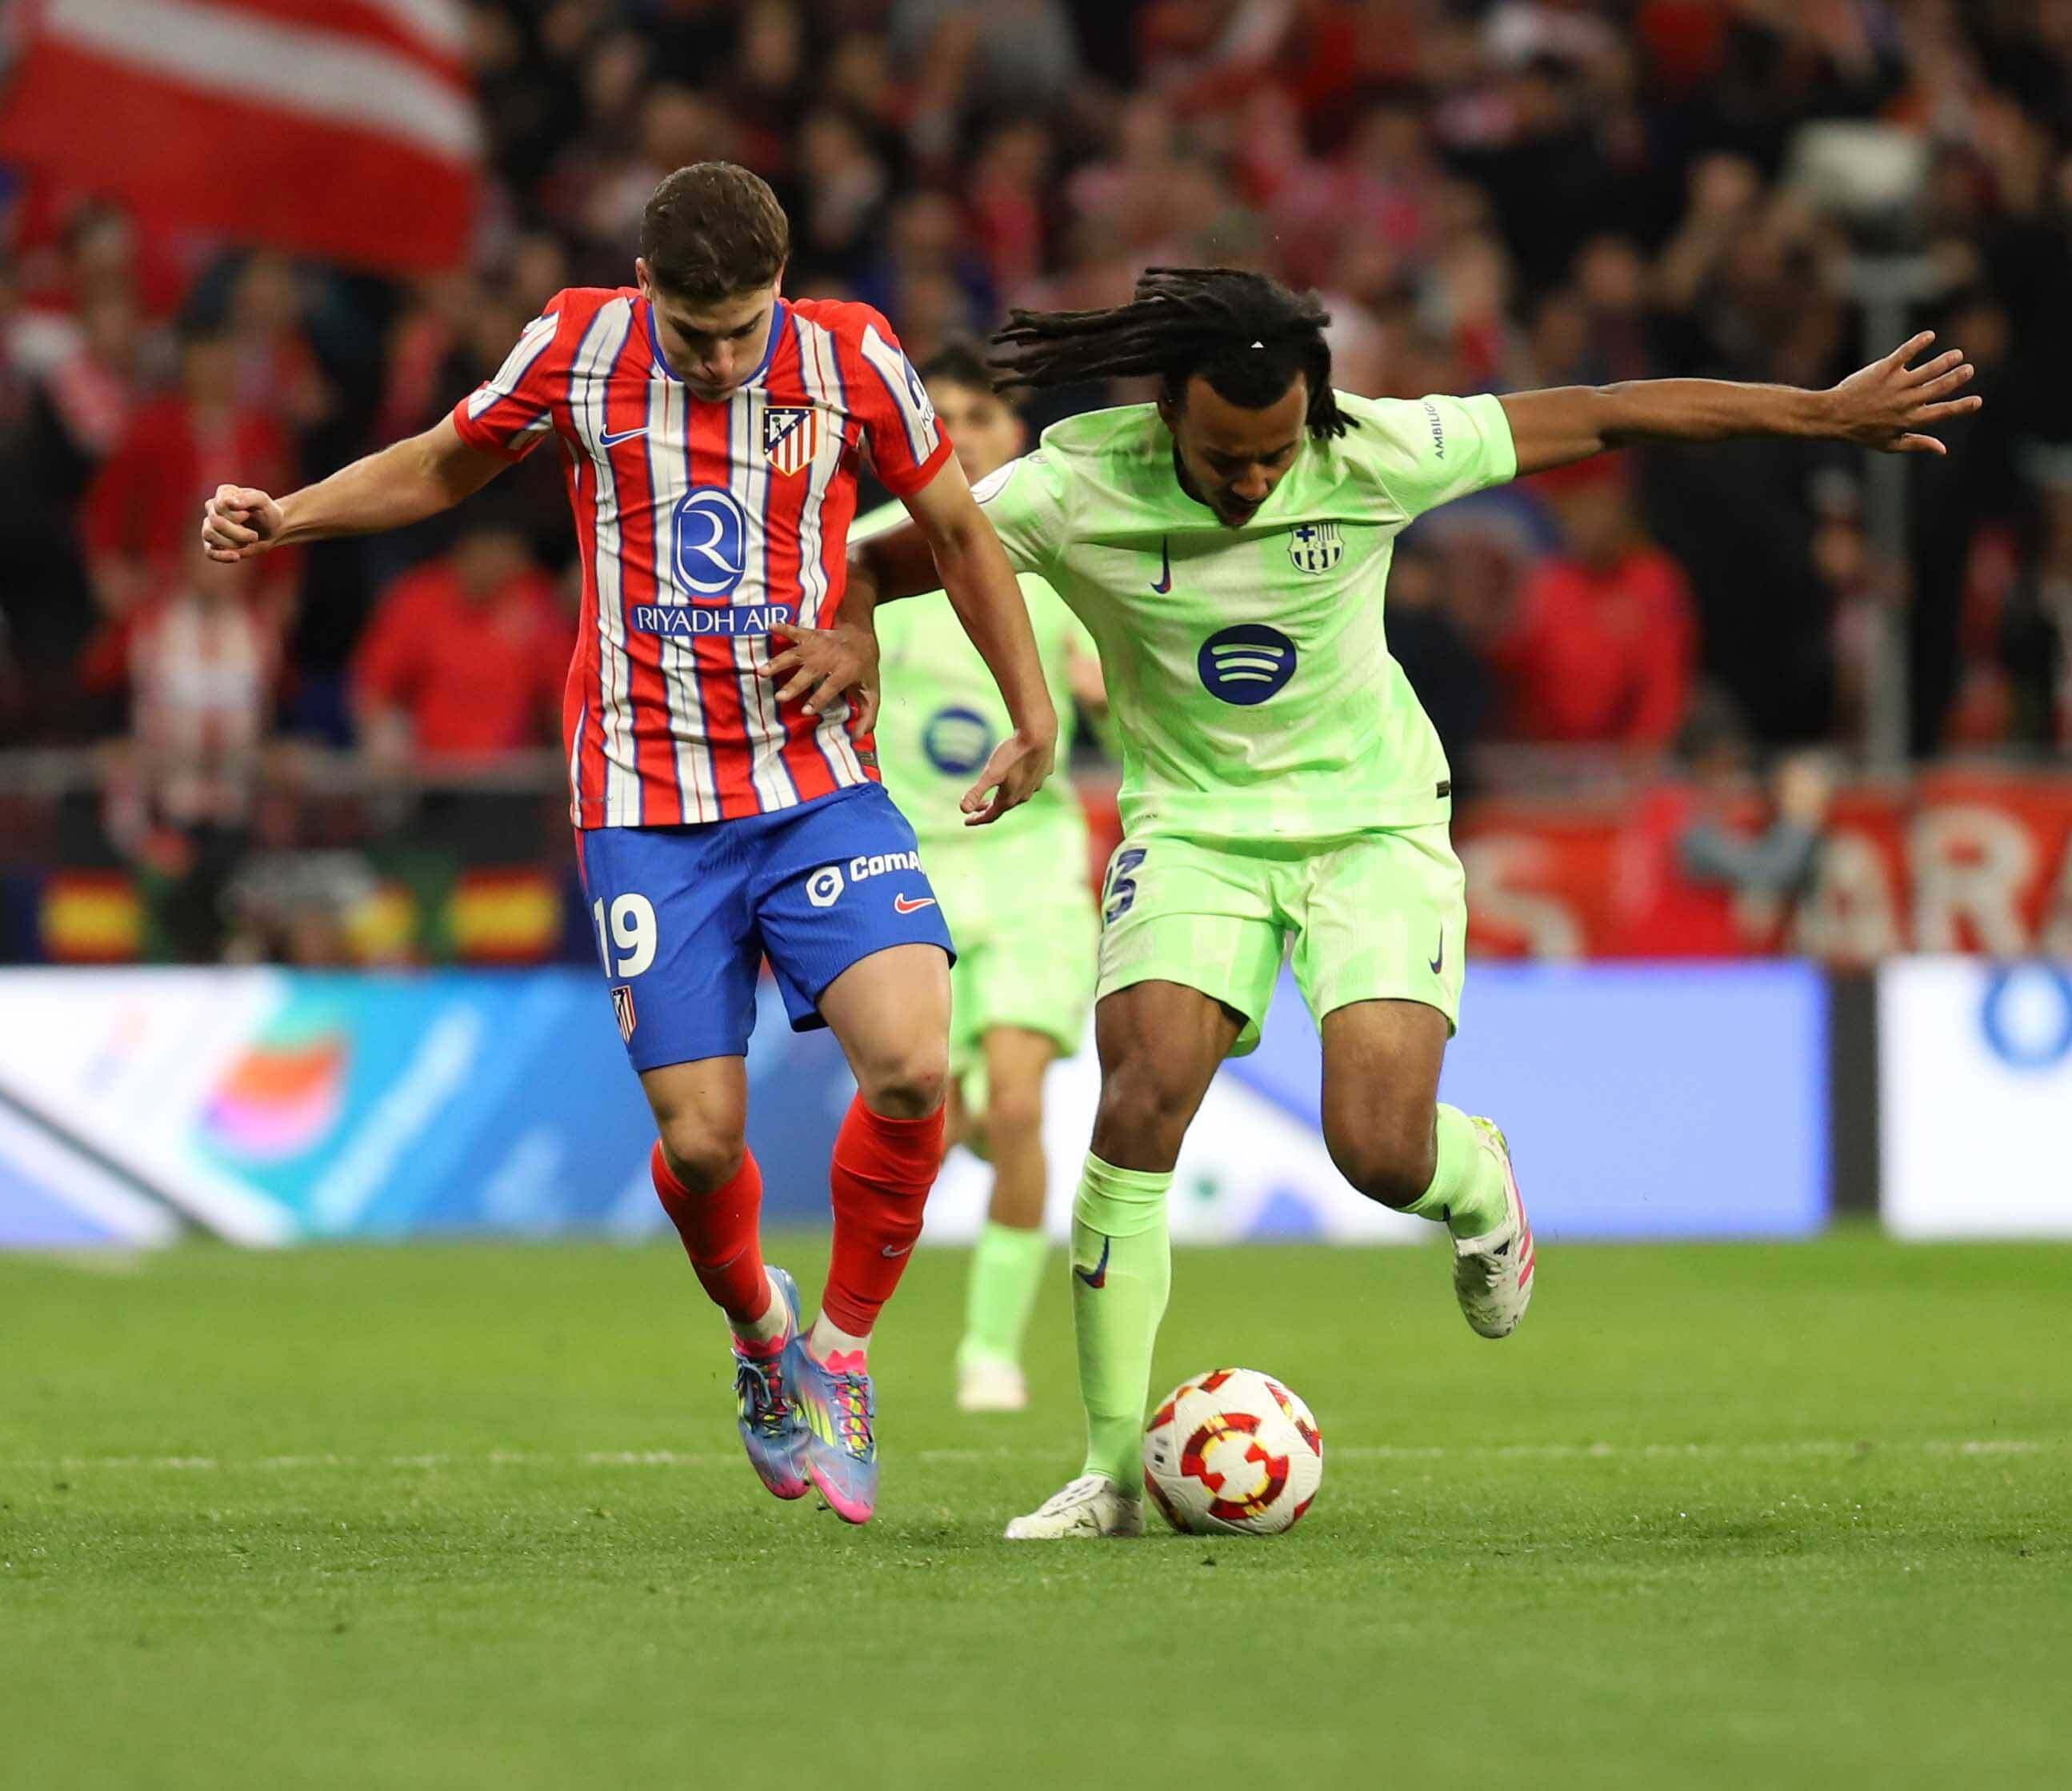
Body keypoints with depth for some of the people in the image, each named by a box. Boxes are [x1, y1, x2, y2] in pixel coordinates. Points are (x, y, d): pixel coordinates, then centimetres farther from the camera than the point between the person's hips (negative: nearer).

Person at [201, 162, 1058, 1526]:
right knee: (701, 1139, -8)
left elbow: (958, 531, 13)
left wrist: (1035, 721, 15)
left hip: (819, 788, 0)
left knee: (911, 1064, -21)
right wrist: (287, 516, 2)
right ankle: (760, 1334, 26)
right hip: (646, 809, 0)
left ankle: (844, 1350, 3)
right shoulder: (577, 349, -2)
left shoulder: (853, 361, -2)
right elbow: (446, 465, 17)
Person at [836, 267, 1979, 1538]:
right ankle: (1113, 1471, -11)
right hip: (1194, 825, 0)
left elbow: (1606, 418, -7)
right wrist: (846, 641, -29)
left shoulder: (1376, 457, -18)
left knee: (1382, 1152, -16)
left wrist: (1828, 413, -1)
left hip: (1371, 818, 0)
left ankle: (1476, 1181, 25)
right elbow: (869, 570, -5)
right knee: (1142, 1109, -22)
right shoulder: (1072, 492, -18)